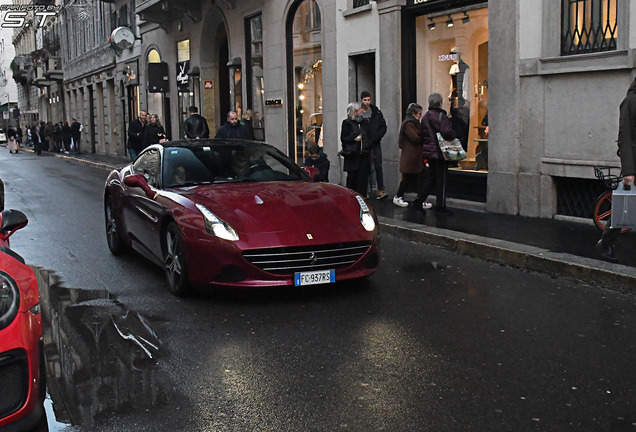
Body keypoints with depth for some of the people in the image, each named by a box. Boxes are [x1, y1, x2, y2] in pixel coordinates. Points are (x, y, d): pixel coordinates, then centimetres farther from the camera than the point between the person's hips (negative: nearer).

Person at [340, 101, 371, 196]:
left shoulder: (364, 122, 15)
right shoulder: (347, 123, -1)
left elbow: (368, 137, 21)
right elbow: (343, 138, -5)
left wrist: (369, 149, 12)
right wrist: (354, 138, -17)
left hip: (363, 154, 5)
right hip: (352, 155, -5)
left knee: (363, 177, 0)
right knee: (352, 177, -1)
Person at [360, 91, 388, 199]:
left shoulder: (376, 112, 4)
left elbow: (383, 127, 4)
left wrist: (374, 139, -8)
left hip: (375, 144, 1)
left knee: (378, 166, -1)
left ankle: (381, 189, 3)